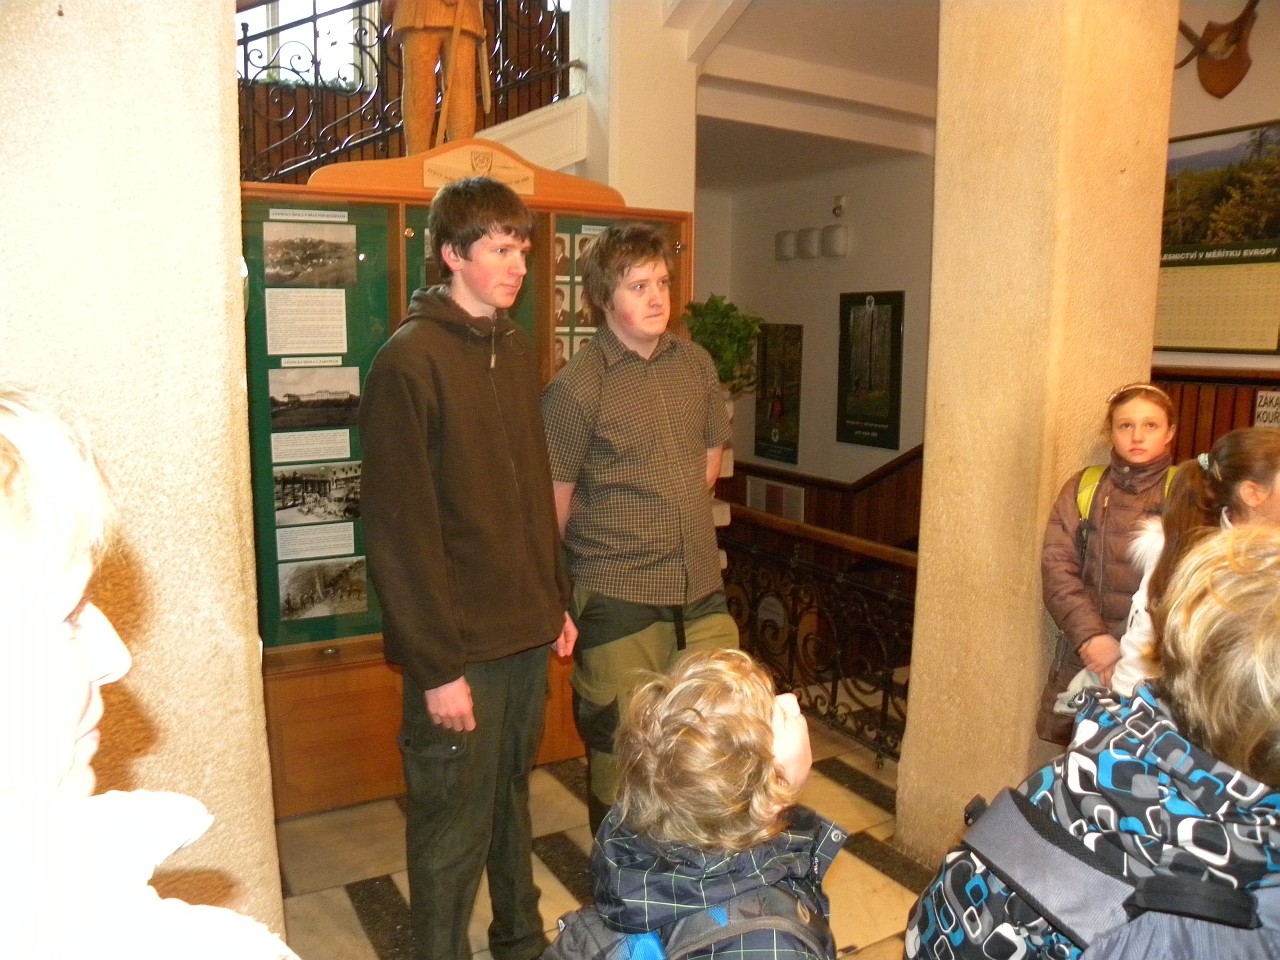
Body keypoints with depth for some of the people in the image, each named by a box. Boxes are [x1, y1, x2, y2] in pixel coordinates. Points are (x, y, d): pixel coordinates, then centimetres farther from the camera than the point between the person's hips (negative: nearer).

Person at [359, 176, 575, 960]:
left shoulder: (518, 353, 9)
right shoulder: (410, 361, -14)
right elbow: (399, 529, -17)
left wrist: (557, 601, 14)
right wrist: (436, 666, -17)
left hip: (527, 633, 7)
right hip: (461, 648, -7)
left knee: (512, 802, 23)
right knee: (455, 833, 8)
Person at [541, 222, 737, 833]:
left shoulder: (695, 364, 7)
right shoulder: (577, 386, -12)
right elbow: (553, 501, -8)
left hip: (702, 590, 6)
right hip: (618, 600, -5)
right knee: (620, 759, 8)